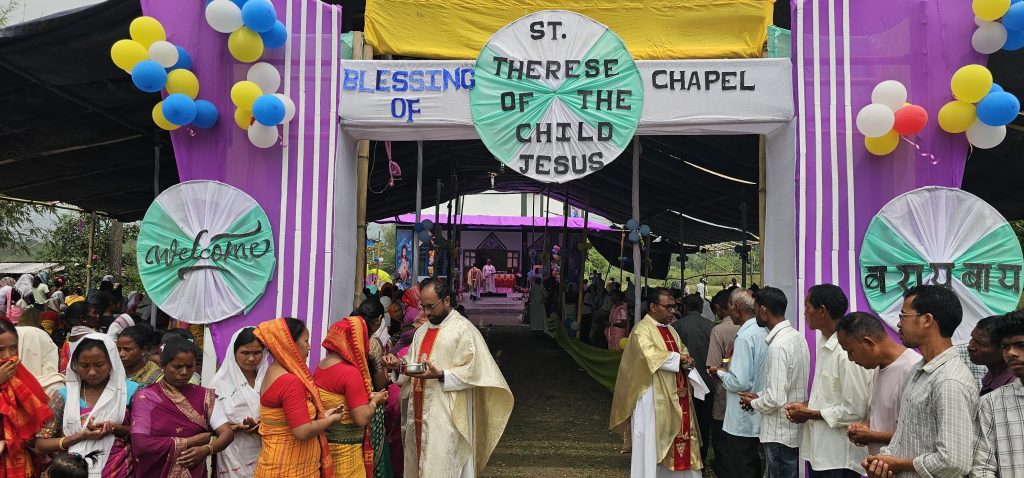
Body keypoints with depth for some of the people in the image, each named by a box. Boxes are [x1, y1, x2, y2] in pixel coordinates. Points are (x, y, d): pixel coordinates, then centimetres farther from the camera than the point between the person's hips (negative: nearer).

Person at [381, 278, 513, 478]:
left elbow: (473, 371, -13)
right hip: (418, 412, 7)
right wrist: (399, 364, -1)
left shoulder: (464, 329, -8)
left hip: (446, 415, -7)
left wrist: (440, 375, -24)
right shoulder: (422, 331, 16)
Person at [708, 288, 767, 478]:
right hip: (757, 418, 9)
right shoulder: (763, 332, 7)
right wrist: (727, 371, 11)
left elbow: (740, 382, -23)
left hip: (742, 422, -9)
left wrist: (720, 373, -6)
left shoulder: (745, 336, -20)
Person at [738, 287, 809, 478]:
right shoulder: (796, 336, 5)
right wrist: (759, 396, 10)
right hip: (795, 430, 9)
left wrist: (753, 403, -7)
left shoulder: (778, 345, -23)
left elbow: (775, 399, -24)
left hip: (780, 434, -9)